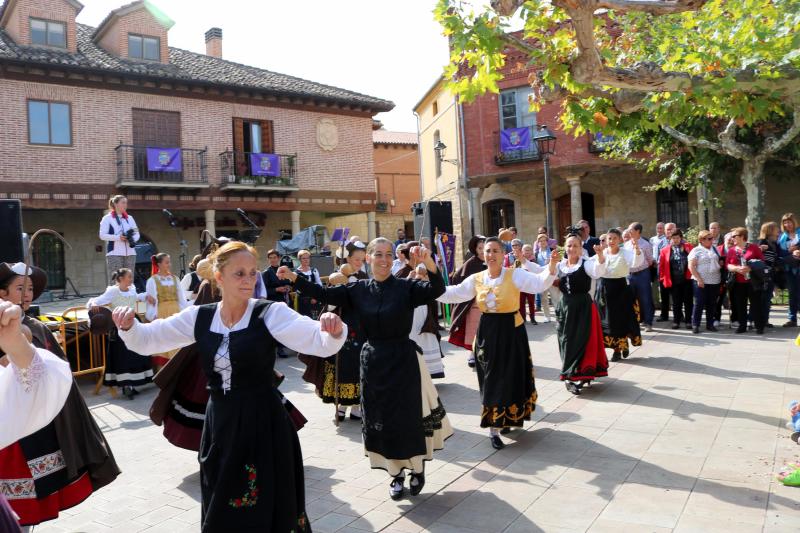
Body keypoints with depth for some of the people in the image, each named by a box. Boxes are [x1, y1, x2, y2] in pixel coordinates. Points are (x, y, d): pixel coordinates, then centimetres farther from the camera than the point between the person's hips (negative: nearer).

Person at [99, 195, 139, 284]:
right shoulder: (107, 218, 3)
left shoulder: (130, 218, 18)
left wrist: (133, 239, -7)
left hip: (130, 253, 5)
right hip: (114, 253, -5)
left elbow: (137, 233, 16)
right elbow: (102, 235, -6)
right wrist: (118, 237, -19)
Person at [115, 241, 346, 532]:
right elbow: (146, 339, 5)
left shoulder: (270, 313, -12)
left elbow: (318, 340, -22)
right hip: (218, 424, 4)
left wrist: (334, 330, -44)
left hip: (263, 424, -4)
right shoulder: (199, 317, 1)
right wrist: (128, 326, -16)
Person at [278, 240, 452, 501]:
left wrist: (429, 263, -43)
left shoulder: (406, 287, -10)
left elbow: (437, 290, -25)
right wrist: (294, 278, -8)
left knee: (410, 417, 6)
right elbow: (326, 294, 1)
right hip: (373, 362, 3)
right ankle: (396, 474, 29)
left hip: (403, 360, -3)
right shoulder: (359, 289, 2)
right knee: (379, 420, 9)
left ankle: (417, 469, 32)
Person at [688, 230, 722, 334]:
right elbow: (691, 266, -11)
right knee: (699, 304, -4)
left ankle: (710, 324, 20)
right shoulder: (696, 250, -5)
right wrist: (699, 279, -16)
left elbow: (719, 261, 21)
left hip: (714, 281, 5)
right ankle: (695, 325, 3)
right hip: (701, 282, -5)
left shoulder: (714, 248, 11)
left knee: (712, 304, 10)